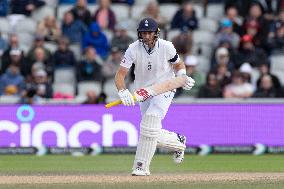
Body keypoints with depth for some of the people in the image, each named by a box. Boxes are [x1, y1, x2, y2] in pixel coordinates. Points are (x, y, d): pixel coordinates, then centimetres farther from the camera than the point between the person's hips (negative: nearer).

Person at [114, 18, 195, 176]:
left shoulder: (166, 47, -14)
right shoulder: (134, 49, -15)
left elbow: (179, 64, 5)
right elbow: (120, 74, -19)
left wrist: (182, 76, -18)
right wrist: (123, 91, -38)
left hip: (164, 90, -3)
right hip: (144, 92, 3)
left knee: (149, 123, -24)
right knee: (153, 135, 4)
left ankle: (142, 166, -17)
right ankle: (177, 141, 36)